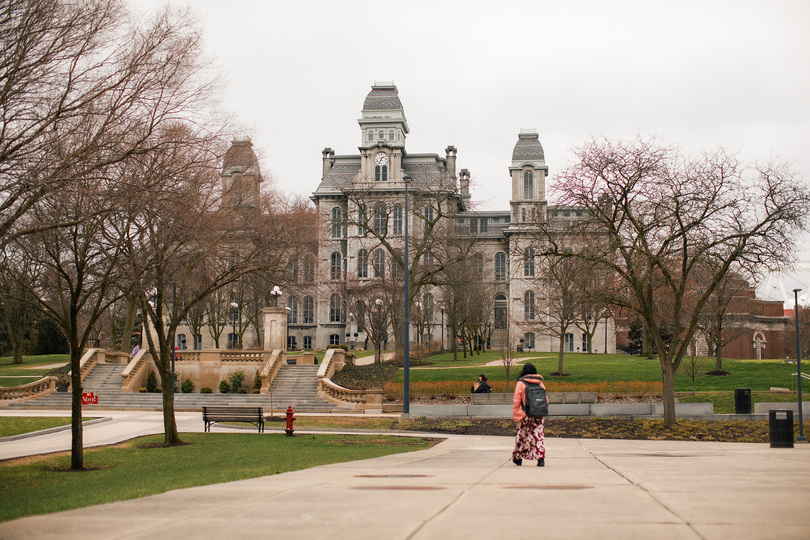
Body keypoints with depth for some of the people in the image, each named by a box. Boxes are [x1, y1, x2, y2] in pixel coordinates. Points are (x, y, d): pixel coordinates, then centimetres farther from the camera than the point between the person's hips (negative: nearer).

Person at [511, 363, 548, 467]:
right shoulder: (540, 383, 7)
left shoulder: (520, 383, -4)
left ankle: (518, 458, 21)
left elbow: (516, 400, -5)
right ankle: (541, 458, -10)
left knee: (522, 435, 11)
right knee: (539, 435, 2)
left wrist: (515, 415, 1)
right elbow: (545, 399, 13)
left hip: (525, 415, -2)